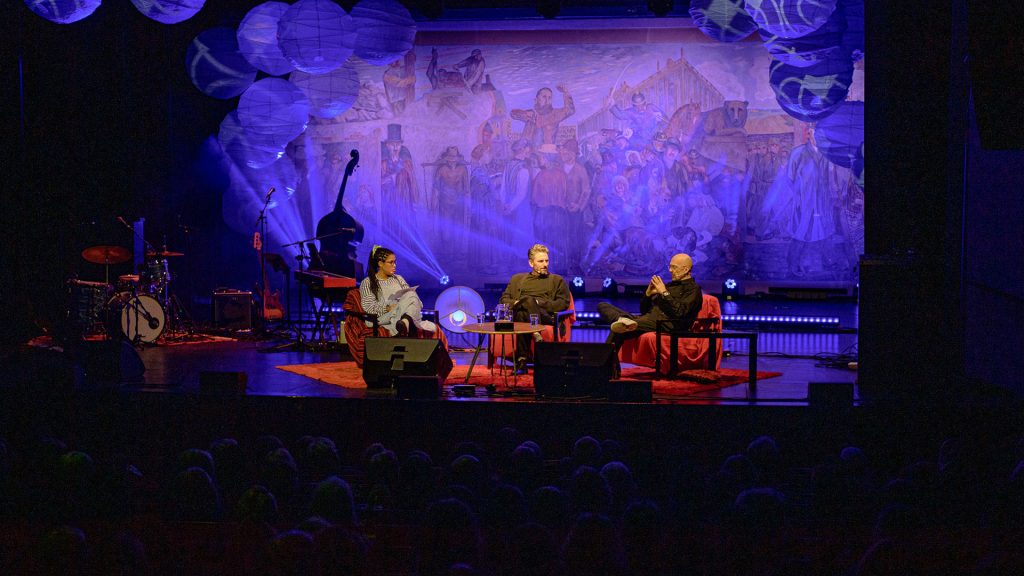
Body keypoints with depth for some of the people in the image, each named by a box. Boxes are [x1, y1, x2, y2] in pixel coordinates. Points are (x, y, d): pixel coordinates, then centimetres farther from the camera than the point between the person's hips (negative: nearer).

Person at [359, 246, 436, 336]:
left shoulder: (398, 279, 29)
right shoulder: (367, 283, 12)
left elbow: (411, 296, 19)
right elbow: (369, 308, -1)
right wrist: (388, 308, -17)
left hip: (403, 313, 4)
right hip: (383, 318, -4)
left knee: (411, 295, -32)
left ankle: (405, 322, -64)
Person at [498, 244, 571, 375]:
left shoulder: (557, 280, 24)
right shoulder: (517, 279, 32)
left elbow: (563, 304, 9)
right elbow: (503, 300, 22)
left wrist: (539, 303, -5)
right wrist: (514, 303, -3)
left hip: (545, 317, -1)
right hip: (518, 314, 1)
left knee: (527, 300, -36)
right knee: (521, 314, -39)